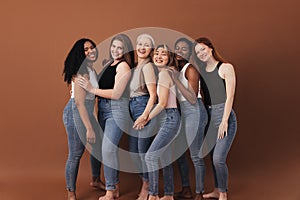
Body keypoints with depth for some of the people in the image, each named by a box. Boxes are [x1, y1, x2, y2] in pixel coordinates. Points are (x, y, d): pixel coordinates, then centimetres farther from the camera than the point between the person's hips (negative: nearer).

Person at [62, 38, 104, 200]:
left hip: (87, 112, 10)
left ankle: (96, 180, 42)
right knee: (76, 154, -3)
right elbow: (79, 102, -23)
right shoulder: (82, 71, -19)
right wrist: (89, 128, -24)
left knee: (98, 146, 21)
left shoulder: (91, 69, 9)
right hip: (76, 113, -10)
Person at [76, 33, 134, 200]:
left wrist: (92, 89, -13)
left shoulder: (123, 66, -9)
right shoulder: (109, 64, 15)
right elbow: (103, 86, 14)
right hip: (103, 109, 8)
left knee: (108, 149, -14)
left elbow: (116, 93, -16)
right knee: (110, 149, 12)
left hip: (117, 109, -8)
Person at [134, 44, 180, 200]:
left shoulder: (163, 73, -11)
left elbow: (162, 103, -15)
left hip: (169, 118, -10)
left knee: (150, 156, -14)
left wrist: (146, 118, -9)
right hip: (165, 120, 10)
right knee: (165, 159, 12)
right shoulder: (158, 73, 16)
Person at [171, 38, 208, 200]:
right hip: (182, 113, 9)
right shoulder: (176, 69, 13)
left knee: (195, 156, -7)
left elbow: (193, 99, -17)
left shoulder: (190, 69, -10)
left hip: (194, 112, -9)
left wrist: (176, 80, -18)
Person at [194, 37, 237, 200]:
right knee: (213, 157, 11)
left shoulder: (225, 68, -4)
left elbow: (230, 96, -8)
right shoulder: (201, 70, 11)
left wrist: (224, 121, -14)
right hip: (209, 116, 6)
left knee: (218, 158, -12)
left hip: (224, 115, -6)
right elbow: (203, 96, 12)